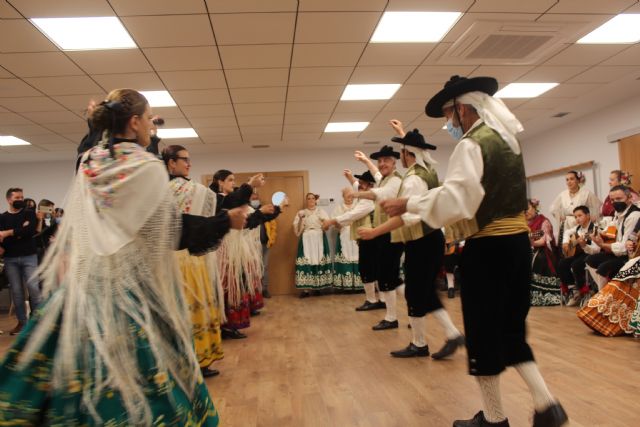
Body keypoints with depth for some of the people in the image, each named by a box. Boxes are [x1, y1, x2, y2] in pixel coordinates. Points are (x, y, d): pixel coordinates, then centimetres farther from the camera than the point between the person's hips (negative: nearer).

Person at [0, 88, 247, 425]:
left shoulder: (88, 163, 7)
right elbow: (172, 231, -14)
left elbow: (79, 227, 13)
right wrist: (226, 221, -6)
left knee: (81, 367, 15)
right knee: (139, 364, 5)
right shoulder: (147, 167, -13)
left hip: (86, 279, 7)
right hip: (135, 283, -6)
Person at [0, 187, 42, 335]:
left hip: (29, 256, -2)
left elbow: (31, 231, -12)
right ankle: (22, 322, 13)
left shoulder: (29, 214, 6)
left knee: (33, 288, -7)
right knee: (16, 291, 4)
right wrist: (20, 232, -14)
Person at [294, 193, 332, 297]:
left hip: (319, 240, 0)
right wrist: (300, 219, -13)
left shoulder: (321, 211, 12)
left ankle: (317, 287, 4)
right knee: (306, 262, -8)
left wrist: (324, 222, -21)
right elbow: (297, 230, 3)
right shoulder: (301, 212, 11)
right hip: (306, 240, 0)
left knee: (319, 261, -5)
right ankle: (305, 289, -6)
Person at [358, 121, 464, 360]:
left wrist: (374, 232, -29)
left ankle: (418, 345, 14)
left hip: (420, 243, -9)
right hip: (431, 238, 9)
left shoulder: (412, 179, -19)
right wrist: (402, 133, 46)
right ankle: (453, 335, 14)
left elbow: (407, 216, -29)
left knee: (415, 294, 2)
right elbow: (416, 149, 33)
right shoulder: (427, 170, 9)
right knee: (426, 293, 14)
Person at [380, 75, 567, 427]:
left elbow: (453, 200, -24)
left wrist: (408, 204, -14)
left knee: (484, 331, 4)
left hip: (487, 247, -9)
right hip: (517, 240, 9)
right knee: (511, 326, 19)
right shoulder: (507, 139, 15)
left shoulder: (472, 144, -14)